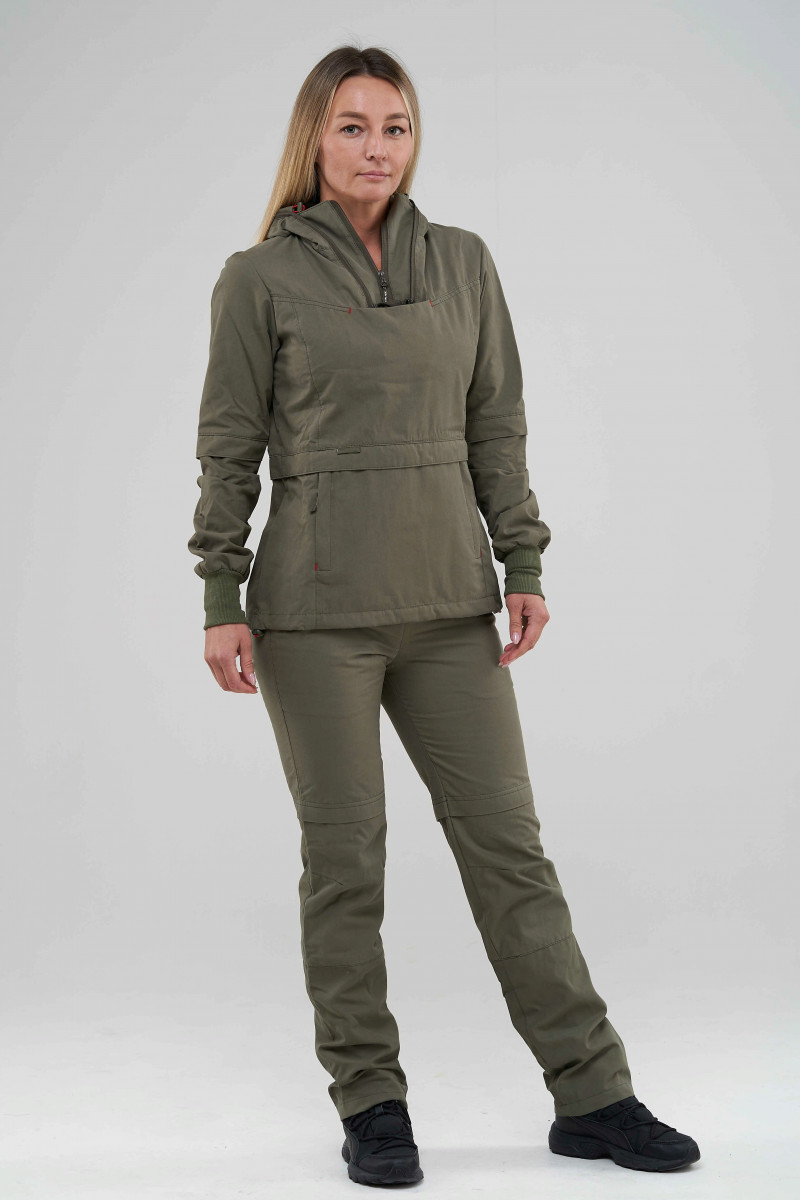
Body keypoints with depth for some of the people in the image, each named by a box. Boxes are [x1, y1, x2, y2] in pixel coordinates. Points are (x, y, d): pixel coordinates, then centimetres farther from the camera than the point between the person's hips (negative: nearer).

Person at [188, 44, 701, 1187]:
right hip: (316, 601, -3)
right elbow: (229, 446, 0)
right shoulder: (261, 277, 0)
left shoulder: (464, 261, 9)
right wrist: (221, 600, -5)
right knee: (344, 853, 3)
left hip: (448, 598, 3)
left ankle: (591, 1092, 13)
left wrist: (524, 564, 4)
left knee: (506, 835, 5)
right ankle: (371, 1102, 17)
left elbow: (497, 425, 11)